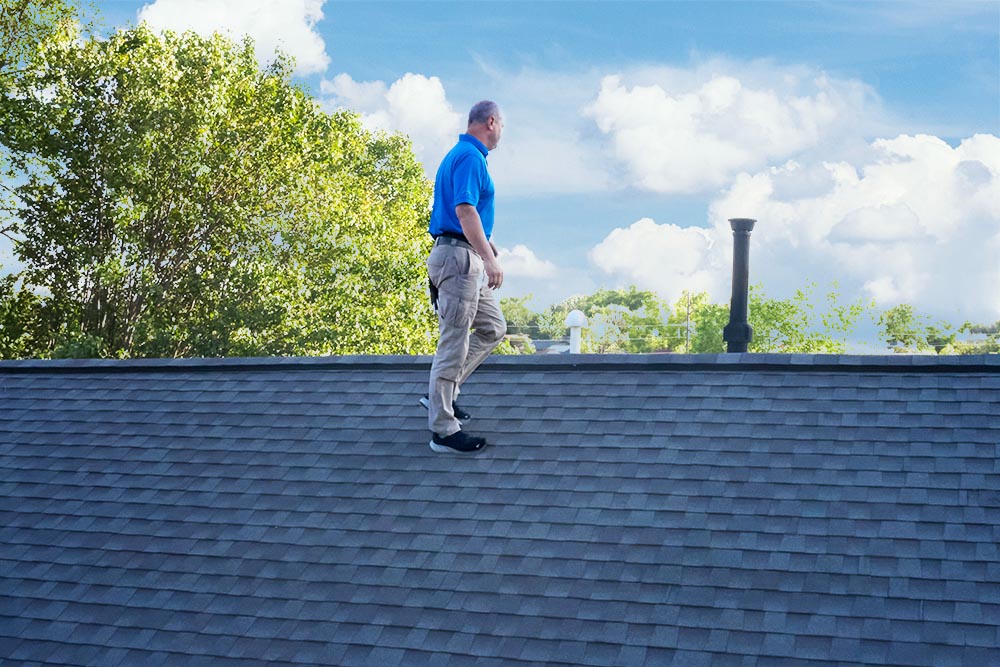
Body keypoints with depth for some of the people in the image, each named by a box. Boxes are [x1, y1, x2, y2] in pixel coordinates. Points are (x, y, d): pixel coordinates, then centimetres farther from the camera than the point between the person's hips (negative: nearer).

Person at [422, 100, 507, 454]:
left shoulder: (461, 154, 19)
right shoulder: (470, 157, -14)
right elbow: (465, 211, -25)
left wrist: (487, 244, 40)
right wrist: (489, 258, -30)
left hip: (468, 260, 11)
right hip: (458, 256, -11)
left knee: (493, 328, 16)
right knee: (454, 342, -7)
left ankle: (441, 393, 19)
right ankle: (443, 430, -1)